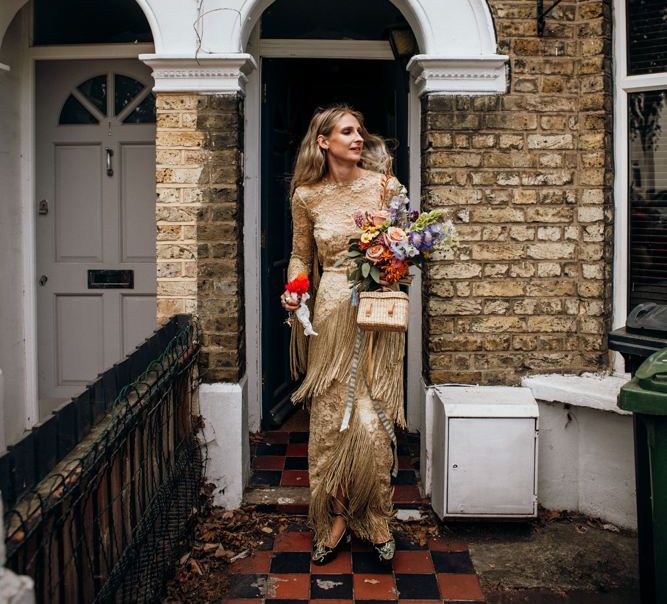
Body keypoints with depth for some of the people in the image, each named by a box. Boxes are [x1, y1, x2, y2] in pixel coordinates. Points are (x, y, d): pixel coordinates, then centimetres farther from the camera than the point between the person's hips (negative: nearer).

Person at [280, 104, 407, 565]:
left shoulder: (384, 185, 0)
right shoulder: (307, 196, 3)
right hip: (333, 314, 1)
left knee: (371, 419, -4)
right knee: (330, 416, 6)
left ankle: (375, 517, 15)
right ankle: (337, 515, 21)